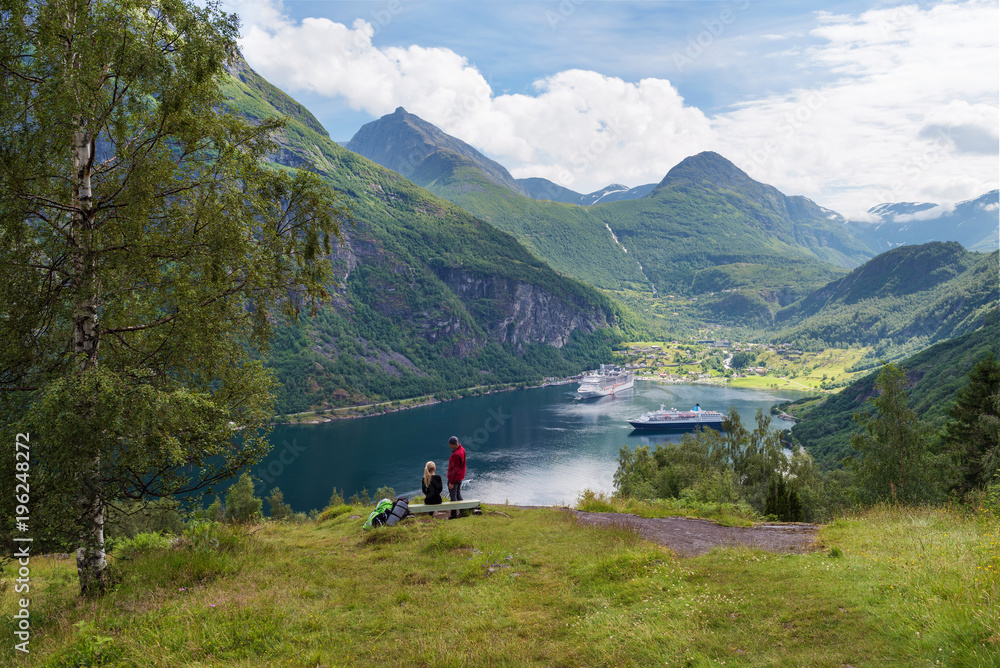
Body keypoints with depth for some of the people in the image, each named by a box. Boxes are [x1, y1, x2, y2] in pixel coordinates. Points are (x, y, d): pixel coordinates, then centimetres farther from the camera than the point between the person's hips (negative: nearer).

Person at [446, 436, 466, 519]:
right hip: (460, 477, 9)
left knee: (453, 496, 1)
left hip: (454, 478, -9)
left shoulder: (456, 454, -27)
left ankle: (454, 514, 8)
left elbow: (456, 470, -25)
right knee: (458, 494, 19)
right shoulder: (462, 449, 2)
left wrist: (451, 482, -19)